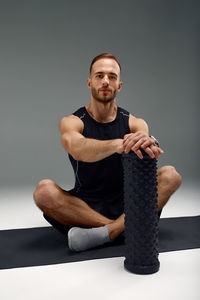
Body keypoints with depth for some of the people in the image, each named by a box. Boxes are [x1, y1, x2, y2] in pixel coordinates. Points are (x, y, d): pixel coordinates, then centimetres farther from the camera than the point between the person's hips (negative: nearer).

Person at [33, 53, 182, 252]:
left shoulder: (134, 123, -1)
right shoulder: (72, 122, -8)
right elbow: (77, 150, -31)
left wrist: (147, 142, -48)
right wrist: (118, 144, -50)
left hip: (125, 205, 2)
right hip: (84, 206, -1)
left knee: (171, 175, -18)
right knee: (44, 190, -28)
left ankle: (109, 231, -29)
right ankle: (126, 227, -22)